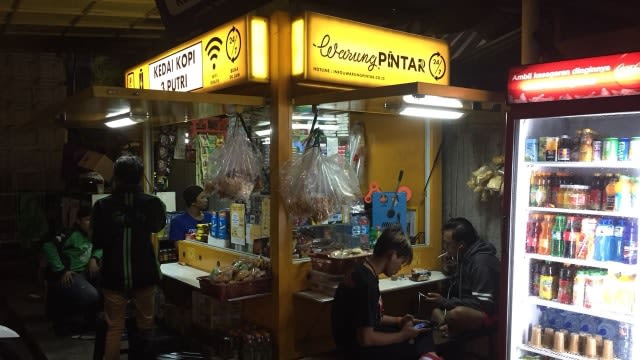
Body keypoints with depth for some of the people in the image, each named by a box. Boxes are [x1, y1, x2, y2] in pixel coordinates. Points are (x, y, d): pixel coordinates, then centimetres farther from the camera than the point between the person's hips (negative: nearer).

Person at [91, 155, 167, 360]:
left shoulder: (103, 205, -11)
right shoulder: (152, 203, -9)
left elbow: (97, 242, -1)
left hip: (114, 276, 0)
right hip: (144, 274, 0)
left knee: (114, 328, 10)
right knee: (145, 326, 14)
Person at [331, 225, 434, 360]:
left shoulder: (363, 272, 3)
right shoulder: (366, 282, -27)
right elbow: (366, 339, -27)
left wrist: (398, 320, 6)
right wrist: (403, 335, -15)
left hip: (358, 338, 10)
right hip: (359, 348, -10)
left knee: (422, 335, 14)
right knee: (421, 349, -14)